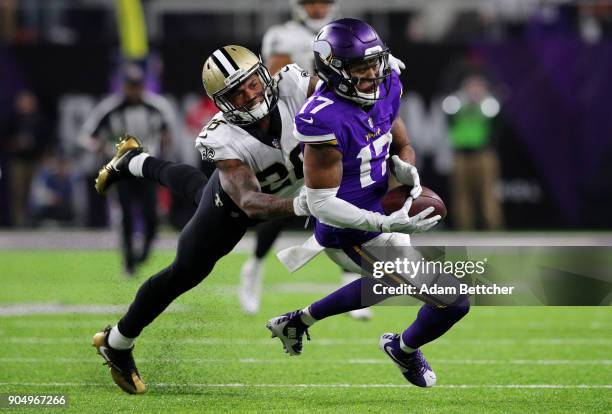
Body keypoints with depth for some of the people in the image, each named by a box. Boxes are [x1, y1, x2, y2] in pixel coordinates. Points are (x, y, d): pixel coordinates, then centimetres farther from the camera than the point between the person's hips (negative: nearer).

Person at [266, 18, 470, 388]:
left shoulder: (384, 90, -6)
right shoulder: (326, 119, -31)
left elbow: (402, 145, 11)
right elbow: (321, 204, -27)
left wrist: (406, 168, -13)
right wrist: (386, 225, -35)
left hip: (377, 215, 9)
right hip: (352, 237, -9)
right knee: (452, 302, -5)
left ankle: (298, 320, 48)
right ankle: (405, 349, 27)